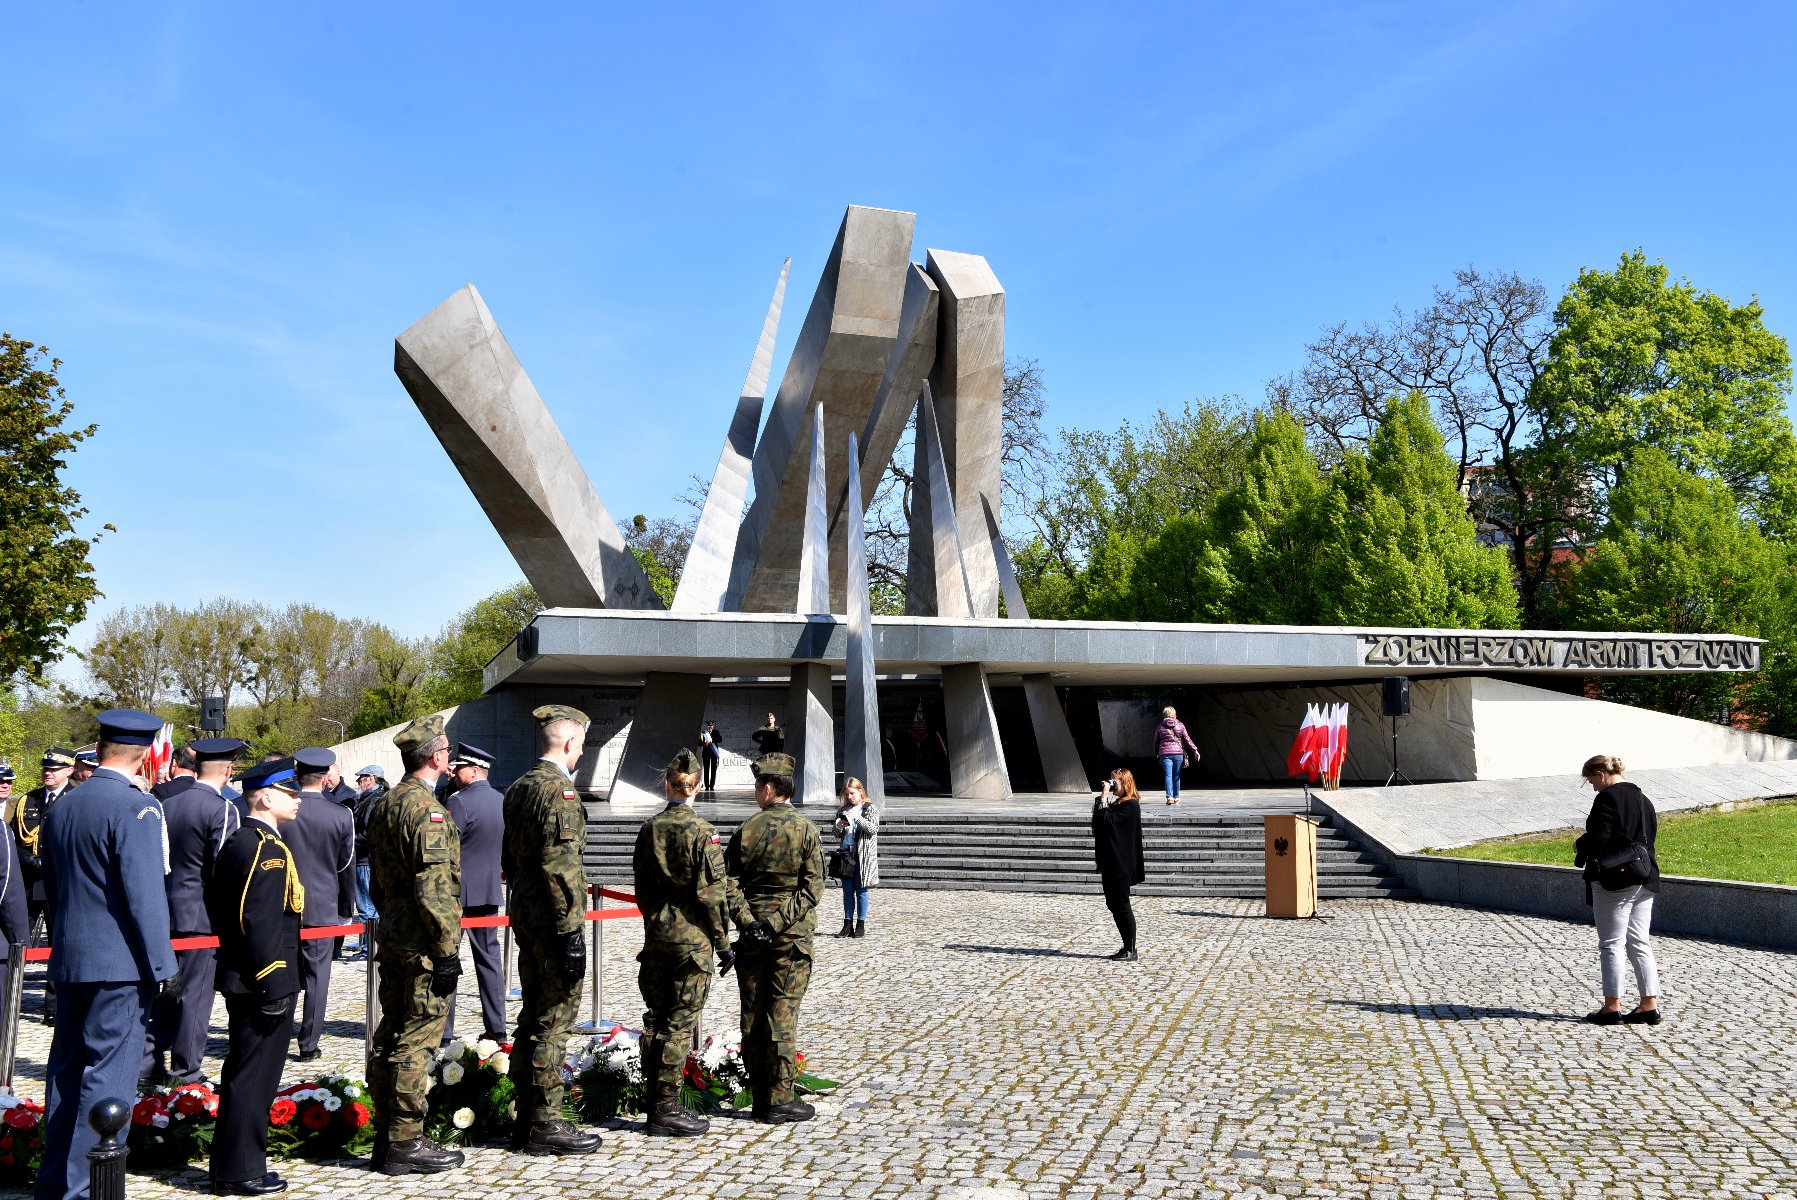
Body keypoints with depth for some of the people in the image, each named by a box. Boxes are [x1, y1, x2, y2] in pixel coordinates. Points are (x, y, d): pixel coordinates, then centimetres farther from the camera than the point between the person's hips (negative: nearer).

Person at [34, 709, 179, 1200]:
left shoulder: (61, 806, 10)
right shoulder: (136, 807, -15)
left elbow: (51, 887, 17)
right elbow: (145, 893, -18)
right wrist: (163, 963, -12)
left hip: (70, 959, 8)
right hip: (119, 962, -8)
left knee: (67, 1068, 15)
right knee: (108, 1074, -3)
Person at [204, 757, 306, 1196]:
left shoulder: (237, 842, 13)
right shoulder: (268, 848, -19)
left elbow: (217, 905, 20)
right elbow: (262, 924, -24)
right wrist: (274, 987, -21)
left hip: (239, 978, 11)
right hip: (262, 983, -11)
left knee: (243, 1072, 18)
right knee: (254, 1075, -2)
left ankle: (229, 1163, 28)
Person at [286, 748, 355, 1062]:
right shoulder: (341, 816, -7)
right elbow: (347, 867, 1)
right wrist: (345, 909, 13)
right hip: (323, 909, -1)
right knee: (316, 977, 6)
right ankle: (308, 1046, 10)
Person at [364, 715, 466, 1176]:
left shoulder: (382, 805, 12)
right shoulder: (426, 809, -17)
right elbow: (434, 887, -21)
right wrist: (446, 950, -18)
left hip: (391, 941, 10)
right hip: (422, 945, -10)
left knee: (390, 1036, 14)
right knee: (415, 1043, -3)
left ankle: (386, 1135, 23)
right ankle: (406, 1144, 3)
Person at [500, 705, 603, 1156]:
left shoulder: (518, 788, 13)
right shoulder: (559, 791, -17)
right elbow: (560, 868, -22)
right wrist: (571, 931, -21)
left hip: (525, 918, 10)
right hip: (552, 921, -10)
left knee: (533, 1017, 15)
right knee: (553, 1022, -3)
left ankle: (526, 1120, 23)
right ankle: (545, 1125, 4)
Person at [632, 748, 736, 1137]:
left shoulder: (649, 829, 3)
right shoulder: (702, 831, -12)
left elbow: (642, 886, 10)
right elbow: (712, 893, -13)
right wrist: (722, 941, -5)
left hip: (656, 933, 5)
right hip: (692, 936, -5)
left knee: (655, 1018, 12)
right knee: (680, 1022, 1)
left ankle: (655, 1104, 19)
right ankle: (666, 1108, 5)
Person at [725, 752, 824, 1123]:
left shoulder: (746, 830, 0)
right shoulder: (806, 829, -5)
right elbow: (813, 887, -11)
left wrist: (748, 922, -7)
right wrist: (778, 924, -11)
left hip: (753, 935, 2)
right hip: (791, 937, -2)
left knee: (752, 1015, 9)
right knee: (782, 1016, 1)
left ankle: (759, 1098, 16)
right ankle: (779, 1100, 3)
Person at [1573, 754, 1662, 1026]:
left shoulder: (1607, 799, -14)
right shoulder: (1643, 798, 14)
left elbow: (1597, 839, -21)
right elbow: (1651, 835, 18)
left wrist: (1579, 846, -2)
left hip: (1614, 881, -8)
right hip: (1645, 880, 8)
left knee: (1611, 944, -1)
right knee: (1640, 943, 11)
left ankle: (1612, 1007, 3)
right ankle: (1649, 1005, 11)